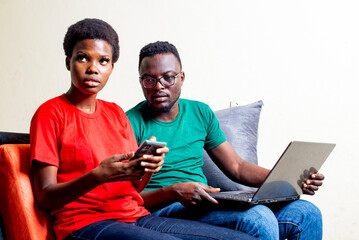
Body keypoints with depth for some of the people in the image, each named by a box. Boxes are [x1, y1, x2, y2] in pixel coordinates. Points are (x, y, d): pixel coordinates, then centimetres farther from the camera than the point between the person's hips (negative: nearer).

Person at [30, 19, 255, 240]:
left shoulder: (116, 113, 18)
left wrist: (151, 165, -7)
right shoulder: (50, 113, 0)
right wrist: (99, 175, -23)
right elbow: (46, 197, -7)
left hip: (137, 216, 6)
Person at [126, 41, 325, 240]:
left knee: (307, 214, -7)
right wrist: (173, 192, -29)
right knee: (258, 219, -33)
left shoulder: (200, 113, 13)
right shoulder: (132, 123, -5)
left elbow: (237, 167, 15)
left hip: (206, 204, 7)